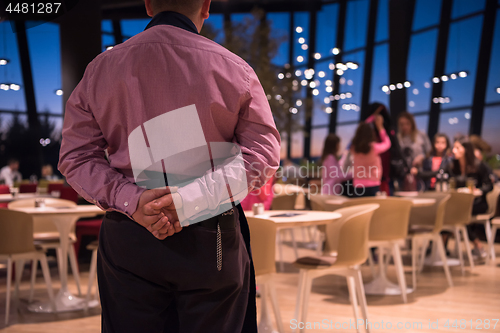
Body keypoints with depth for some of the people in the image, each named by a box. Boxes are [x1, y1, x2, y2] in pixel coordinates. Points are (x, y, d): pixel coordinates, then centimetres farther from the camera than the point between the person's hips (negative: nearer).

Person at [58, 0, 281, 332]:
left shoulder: (101, 67, 5)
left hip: (127, 241, 2)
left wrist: (130, 201, -11)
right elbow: (264, 153, -7)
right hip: (213, 241, -1)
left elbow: (76, 156, 1)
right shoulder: (233, 68, -1)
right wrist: (193, 200, -14)